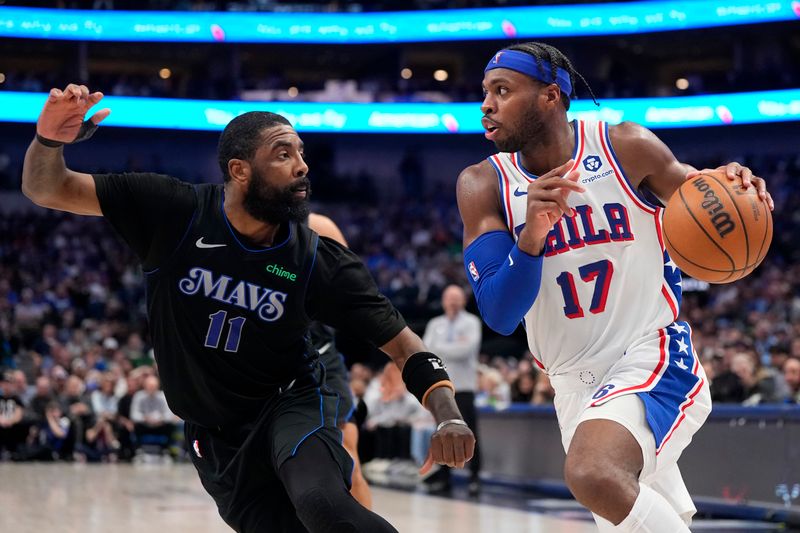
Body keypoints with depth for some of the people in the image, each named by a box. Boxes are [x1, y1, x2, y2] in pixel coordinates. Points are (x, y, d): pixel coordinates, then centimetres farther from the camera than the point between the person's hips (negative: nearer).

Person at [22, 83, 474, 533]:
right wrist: (49, 139, -34)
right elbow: (47, 190, -11)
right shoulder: (174, 213, -15)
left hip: (292, 405, -2)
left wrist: (448, 416, -29)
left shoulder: (321, 263, -15)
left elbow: (402, 343, -12)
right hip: (214, 435, 2)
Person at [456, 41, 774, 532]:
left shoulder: (626, 148, -9)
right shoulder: (483, 185, -4)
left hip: (652, 359, -5)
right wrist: (530, 238, -31)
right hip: (576, 385, 5)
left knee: (594, 474, -34)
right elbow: (499, 316, -13)